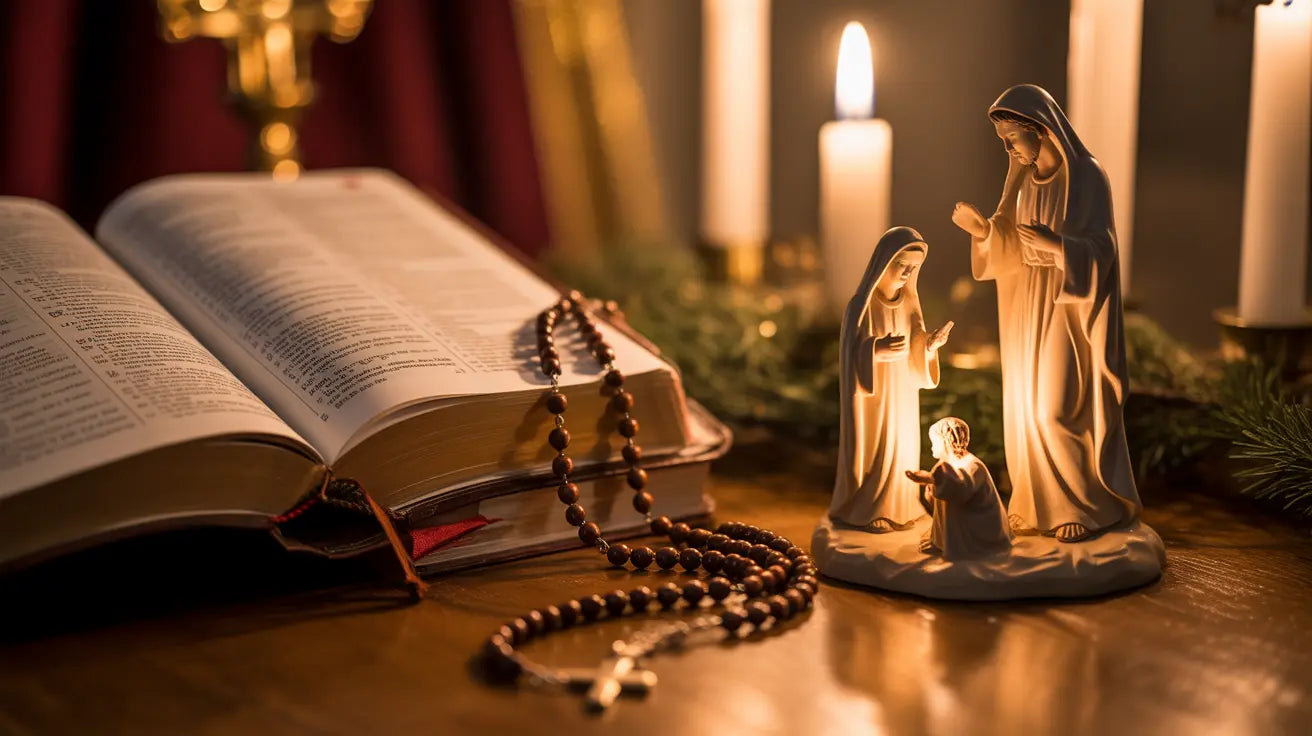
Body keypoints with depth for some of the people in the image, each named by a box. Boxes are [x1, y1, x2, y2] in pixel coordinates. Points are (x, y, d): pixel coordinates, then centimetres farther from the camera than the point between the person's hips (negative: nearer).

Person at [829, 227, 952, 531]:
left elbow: (913, 354, 7)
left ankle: (895, 508, 24)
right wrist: (878, 349, -34)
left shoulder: (909, 303, 3)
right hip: (872, 396, -6)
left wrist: (930, 344, -14)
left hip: (902, 395, 6)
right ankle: (863, 512, 14)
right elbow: (852, 357, -17)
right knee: (872, 452, 1)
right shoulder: (861, 306, -16)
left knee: (900, 450, 11)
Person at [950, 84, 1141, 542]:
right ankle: (1046, 505, 19)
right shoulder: (1025, 179, 7)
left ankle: (1088, 508, 7)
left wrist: (1057, 245, -34)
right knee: (1031, 410, 8)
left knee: (1057, 412, -7)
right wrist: (982, 230, -8)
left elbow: (1099, 251, -17)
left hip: (1069, 312, -7)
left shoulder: (1087, 177, -14)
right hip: (1031, 313, 7)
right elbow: (1015, 251, 9)